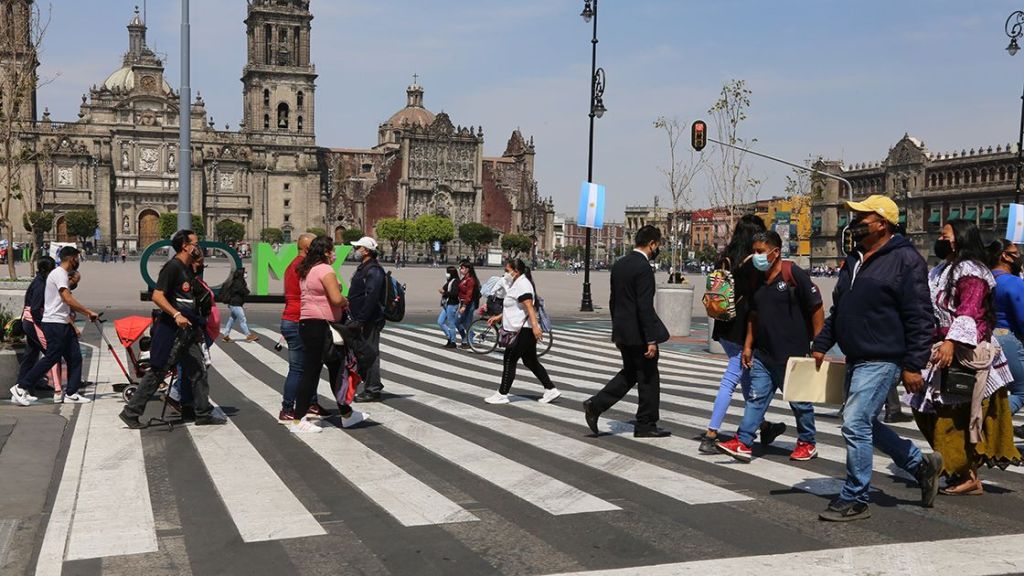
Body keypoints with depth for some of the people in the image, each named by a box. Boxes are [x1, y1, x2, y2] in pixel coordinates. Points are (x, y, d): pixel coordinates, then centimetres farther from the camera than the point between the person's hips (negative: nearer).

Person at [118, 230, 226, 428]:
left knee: (199, 371, 8)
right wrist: (176, 314, -31)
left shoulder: (189, 270, 16)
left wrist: (197, 328, 23)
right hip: (169, 330, -9)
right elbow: (157, 296, -21)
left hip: (186, 331, 9)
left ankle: (203, 414, 13)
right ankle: (131, 412, 6)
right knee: (157, 372, -4)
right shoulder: (172, 267, -12)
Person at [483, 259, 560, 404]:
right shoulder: (517, 284, 19)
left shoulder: (522, 284, -14)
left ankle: (502, 395, 4)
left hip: (523, 331, -11)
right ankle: (551, 390, 14)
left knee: (509, 362, -3)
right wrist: (499, 317, 31)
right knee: (531, 362, 13)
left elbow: (529, 307, -25)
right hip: (522, 330, 11)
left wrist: (535, 326, -33)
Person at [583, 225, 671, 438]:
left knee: (629, 373, 20)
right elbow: (645, 307, -22)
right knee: (648, 379, 5)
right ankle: (646, 425, 14)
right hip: (638, 333, -8)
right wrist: (651, 340, -20)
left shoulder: (619, 265, 9)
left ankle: (596, 405, 10)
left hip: (622, 332, 8)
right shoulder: (643, 268, -18)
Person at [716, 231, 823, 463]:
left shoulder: (793, 274, -12)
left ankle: (807, 443, 23)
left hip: (793, 353, -6)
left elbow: (816, 309, -11)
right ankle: (743, 443, 2)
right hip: (763, 354, 6)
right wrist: (748, 345, 14)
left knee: (799, 400, 7)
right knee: (756, 397, 3)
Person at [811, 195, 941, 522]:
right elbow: (838, 309, 24)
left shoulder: (905, 260, -10)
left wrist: (914, 365, -17)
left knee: (855, 425, -11)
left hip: (881, 361, -9)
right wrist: (821, 345, 18)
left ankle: (854, 500, 1)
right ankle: (922, 464, 34)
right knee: (866, 425, 16)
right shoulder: (854, 260, 15)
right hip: (856, 360, 9)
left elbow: (920, 318, -14)